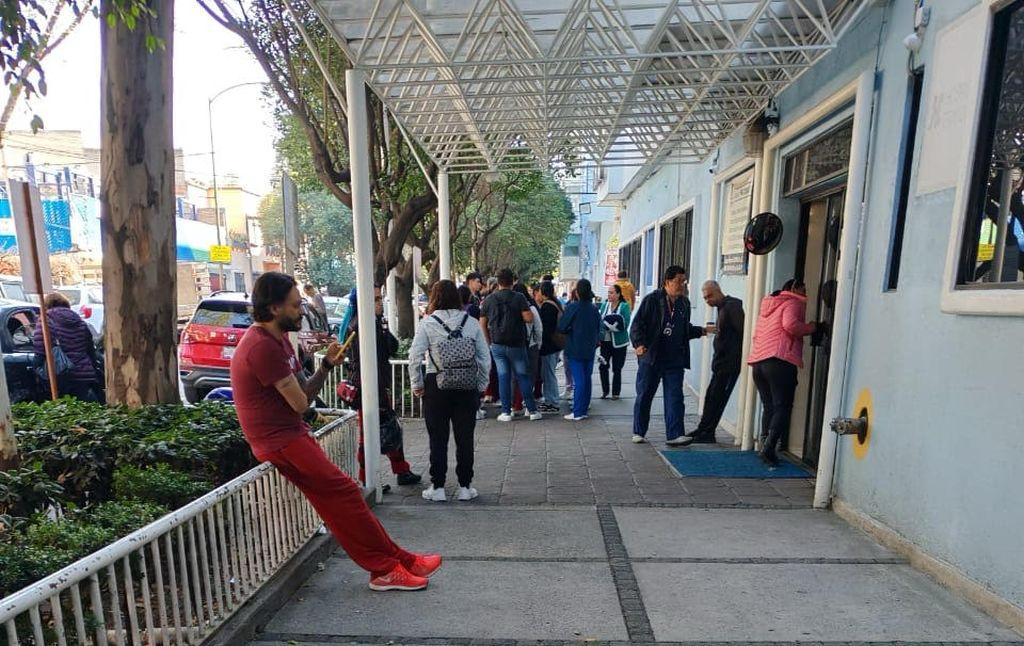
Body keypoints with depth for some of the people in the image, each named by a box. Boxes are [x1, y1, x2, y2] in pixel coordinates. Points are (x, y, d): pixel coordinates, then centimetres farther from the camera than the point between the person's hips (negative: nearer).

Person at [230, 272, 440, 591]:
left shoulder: (277, 340, 13)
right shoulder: (263, 346, -19)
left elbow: (303, 396, 11)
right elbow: (300, 403, -16)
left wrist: (327, 364, -5)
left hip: (291, 435, 10)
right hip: (281, 442, -9)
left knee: (335, 504, 6)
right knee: (345, 493, -8)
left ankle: (384, 569, 10)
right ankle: (399, 561, 3)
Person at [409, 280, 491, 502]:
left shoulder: (428, 323, -5)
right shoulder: (471, 323, 1)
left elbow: (415, 357, -10)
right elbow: (485, 358, 1)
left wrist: (417, 385, 2)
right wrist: (481, 385, 11)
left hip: (437, 385, -1)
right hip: (467, 387, 2)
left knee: (438, 439, 10)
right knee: (465, 438, 11)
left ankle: (437, 487, 19)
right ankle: (465, 487, 21)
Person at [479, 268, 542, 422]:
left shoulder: (489, 299, 3)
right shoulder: (519, 298, -7)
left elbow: (482, 323, 6)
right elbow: (529, 318, -15)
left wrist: (489, 342, 14)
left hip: (497, 345, 2)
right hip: (516, 344, -2)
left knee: (503, 377, 7)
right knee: (523, 376, 8)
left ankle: (506, 412, 10)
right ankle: (532, 410, 12)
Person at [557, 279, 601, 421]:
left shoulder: (572, 307, -13)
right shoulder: (594, 308, 3)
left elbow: (561, 328, -10)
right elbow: (598, 329, 11)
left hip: (575, 349, -5)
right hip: (590, 349, 5)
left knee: (579, 380, -3)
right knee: (587, 378, 11)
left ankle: (577, 413, 1)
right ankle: (584, 409, 20)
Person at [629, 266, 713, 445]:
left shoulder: (684, 303, 12)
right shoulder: (652, 299, -6)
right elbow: (637, 324, -9)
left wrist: (702, 331, 10)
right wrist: (639, 344, -22)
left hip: (675, 360, 4)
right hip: (651, 358, -4)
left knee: (675, 397, 0)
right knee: (644, 396, 7)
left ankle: (674, 434, 4)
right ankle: (638, 432, 21)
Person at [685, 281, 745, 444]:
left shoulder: (732, 306, -13)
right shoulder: (722, 308, 16)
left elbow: (743, 331, -21)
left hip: (730, 363, -10)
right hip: (721, 363, 10)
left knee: (716, 398, -3)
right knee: (711, 397, 13)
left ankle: (706, 433, 5)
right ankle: (703, 431, 21)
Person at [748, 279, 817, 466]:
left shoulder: (769, 303, 27)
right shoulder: (794, 302, 4)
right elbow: (790, 324, -15)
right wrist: (811, 328, 0)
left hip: (758, 361, 7)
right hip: (780, 361, -7)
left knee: (769, 407, 12)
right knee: (782, 407, -6)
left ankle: (765, 445, 7)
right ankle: (770, 447, -15)